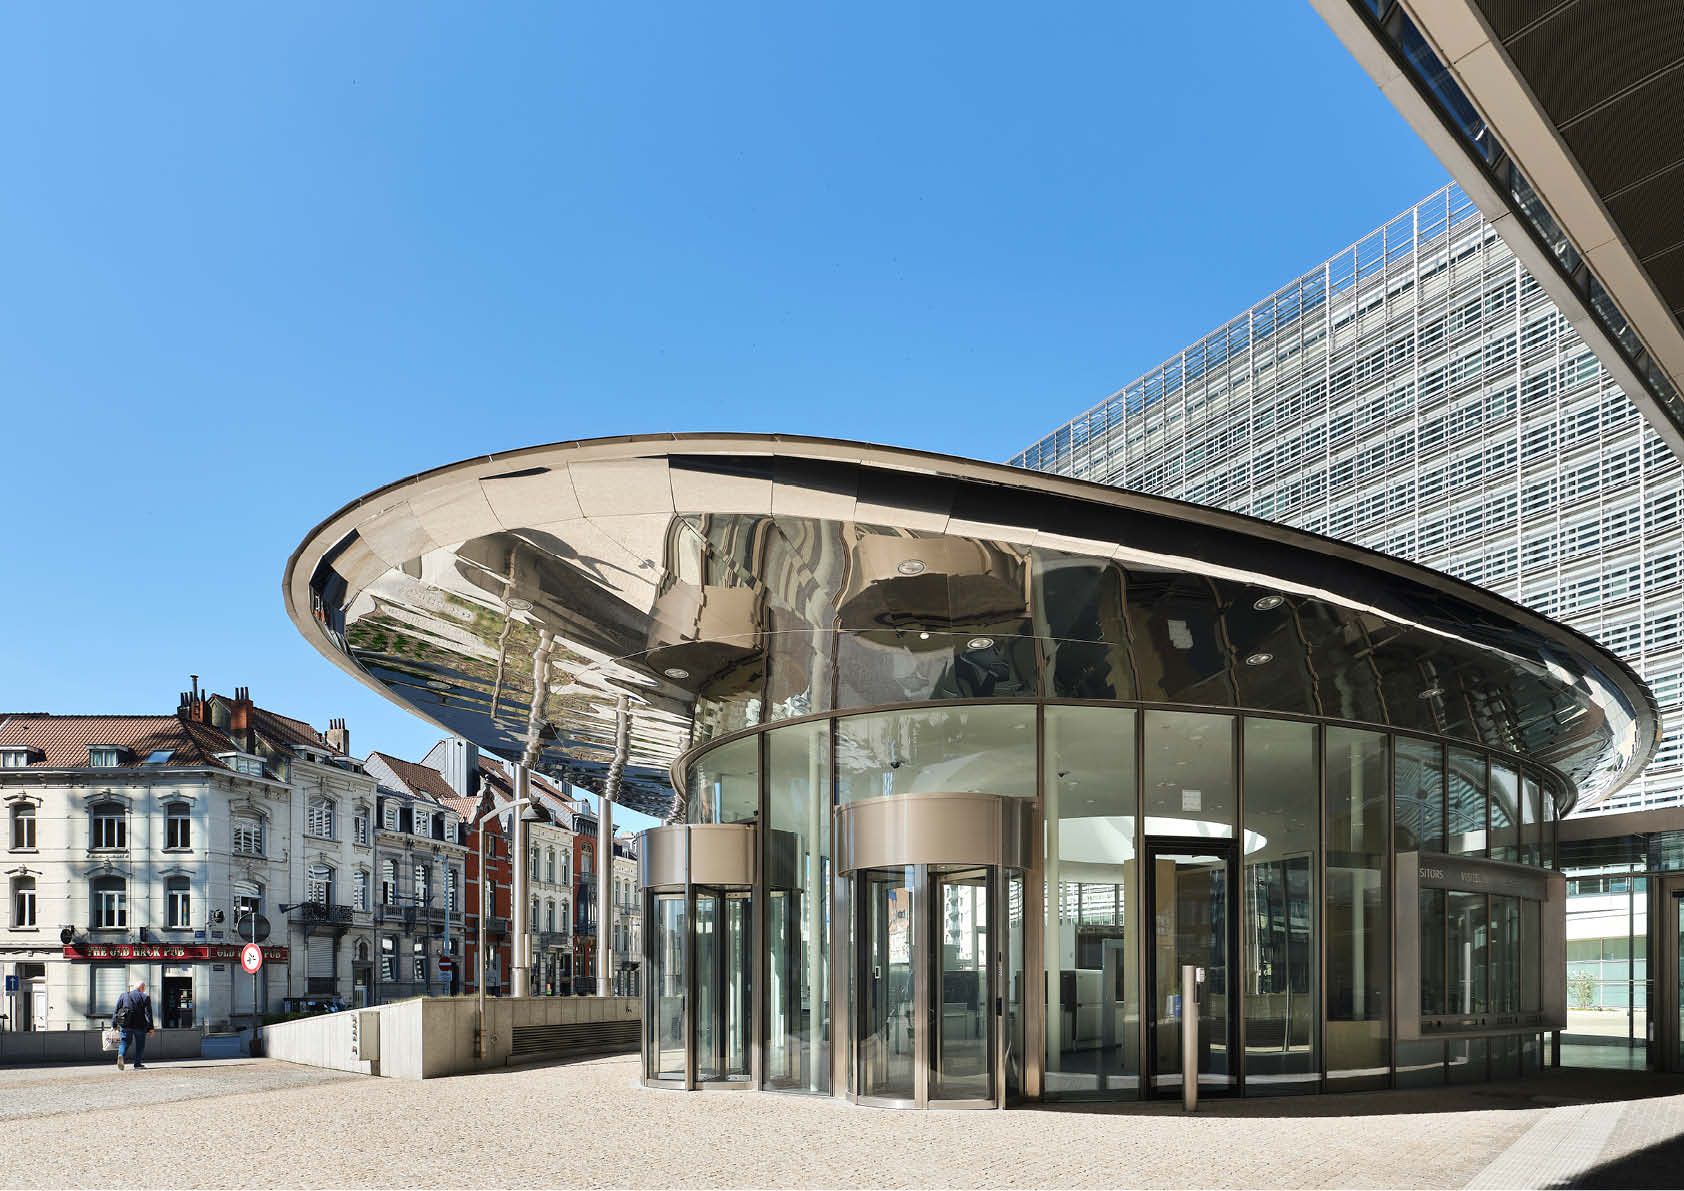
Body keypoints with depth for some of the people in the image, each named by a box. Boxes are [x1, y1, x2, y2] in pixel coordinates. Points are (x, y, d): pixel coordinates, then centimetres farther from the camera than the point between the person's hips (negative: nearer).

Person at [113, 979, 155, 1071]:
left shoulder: (123, 996, 7)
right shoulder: (145, 998, -2)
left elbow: (116, 1011, 6)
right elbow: (148, 1013, -5)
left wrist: (114, 1024, 11)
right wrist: (150, 1027, -3)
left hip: (125, 1025, 2)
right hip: (139, 1025, -2)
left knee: (124, 1042, 13)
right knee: (140, 1045, 10)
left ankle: (121, 1055, -16)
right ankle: (137, 1064, 8)